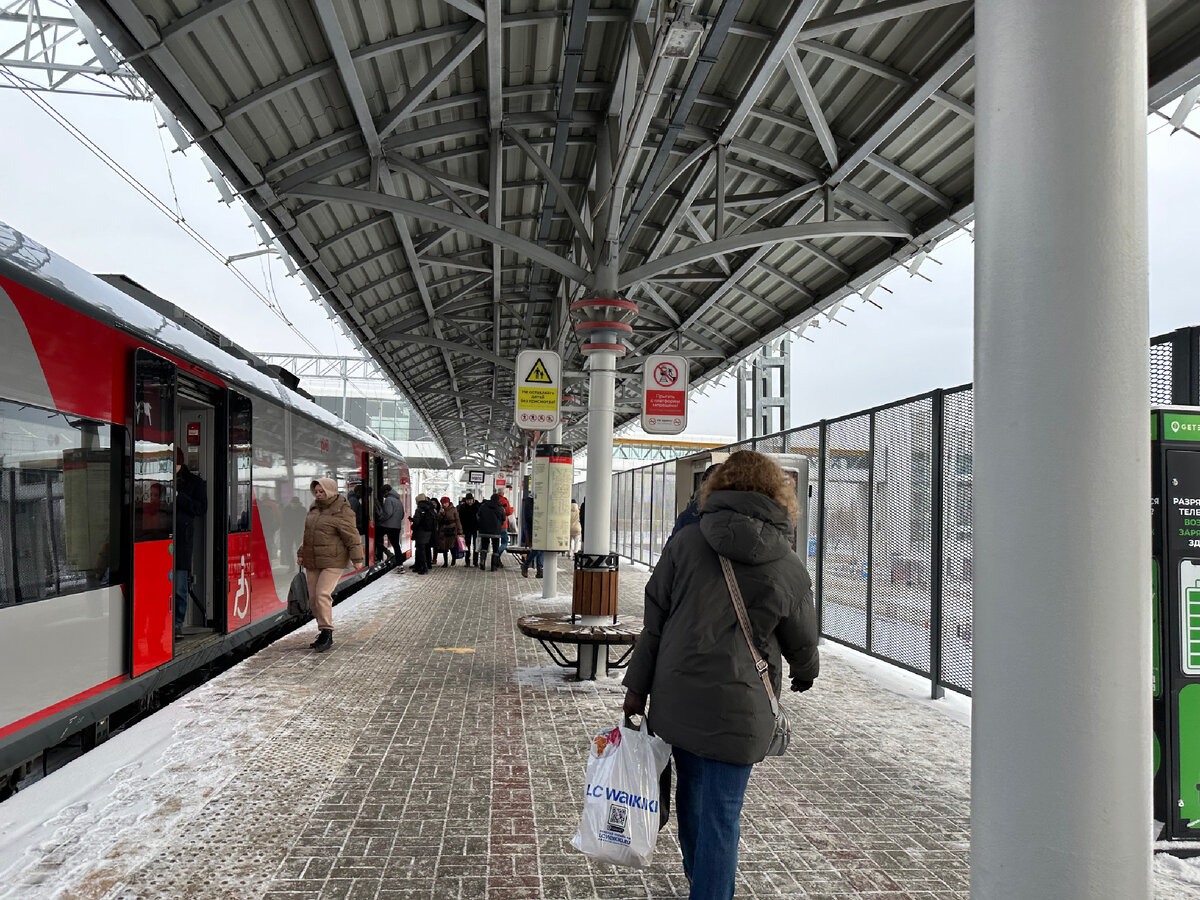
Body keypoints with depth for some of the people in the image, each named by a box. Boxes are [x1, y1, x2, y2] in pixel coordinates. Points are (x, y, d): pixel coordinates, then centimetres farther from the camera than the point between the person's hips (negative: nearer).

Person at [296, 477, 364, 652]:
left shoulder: (342, 511, -10)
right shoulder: (314, 508, 14)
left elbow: (351, 536, -11)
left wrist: (357, 559, -13)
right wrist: (301, 554, 26)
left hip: (333, 562, -8)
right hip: (312, 562, 8)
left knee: (322, 595, -18)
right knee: (313, 599, 7)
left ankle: (326, 634, -9)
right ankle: (324, 636, 18)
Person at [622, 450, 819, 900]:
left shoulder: (687, 542, -1)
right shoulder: (790, 567, -3)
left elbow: (654, 619, -1)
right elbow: (802, 643, 9)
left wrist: (637, 686, 6)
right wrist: (805, 673, 32)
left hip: (677, 694, 4)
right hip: (738, 705, -3)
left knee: (691, 791, 22)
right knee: (721, 813, 4)